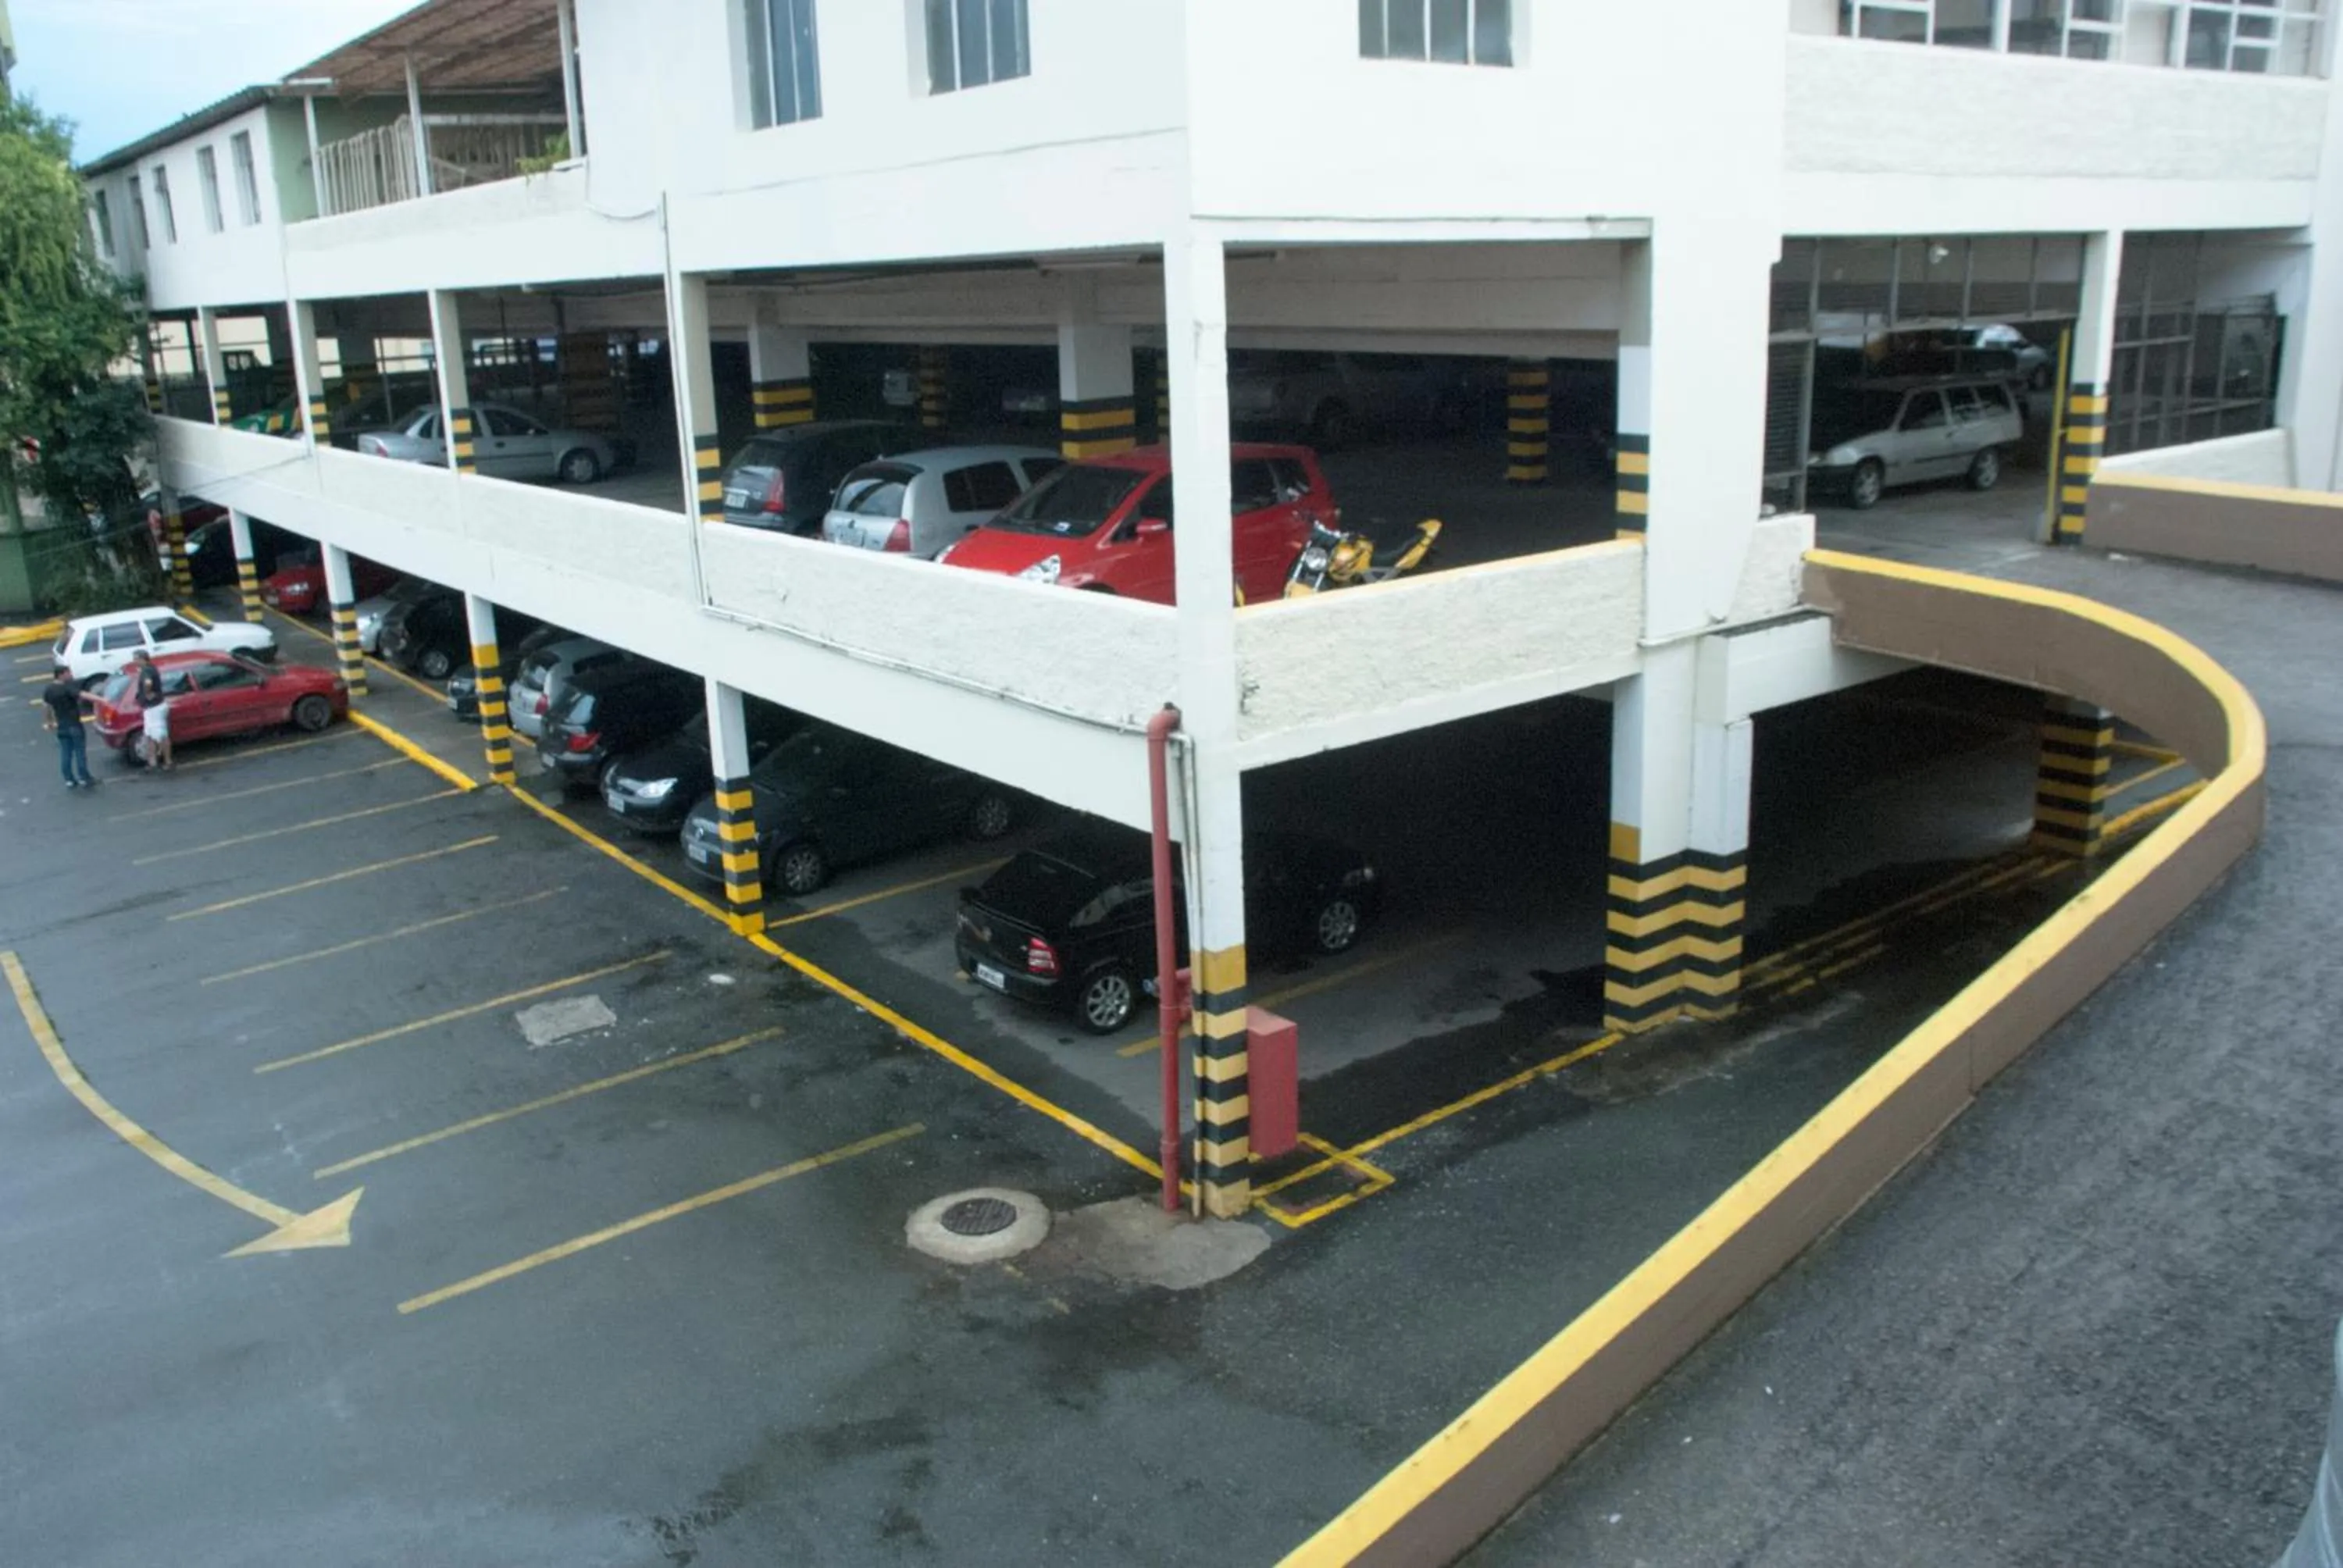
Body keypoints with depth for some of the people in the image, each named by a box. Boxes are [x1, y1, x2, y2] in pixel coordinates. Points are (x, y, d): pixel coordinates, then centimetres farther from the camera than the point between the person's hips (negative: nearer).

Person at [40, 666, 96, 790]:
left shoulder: (48, 690, 4)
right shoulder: (67, 688, -19)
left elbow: (48, 707, 15)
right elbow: (82, 696, -34)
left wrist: (51, 722, 29)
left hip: (61, 727, 7)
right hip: (74, 726, -7)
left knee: (65, 754, 11)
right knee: (80, 752, 2)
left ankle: (69, 781, 15)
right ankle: (84, 779, 6)